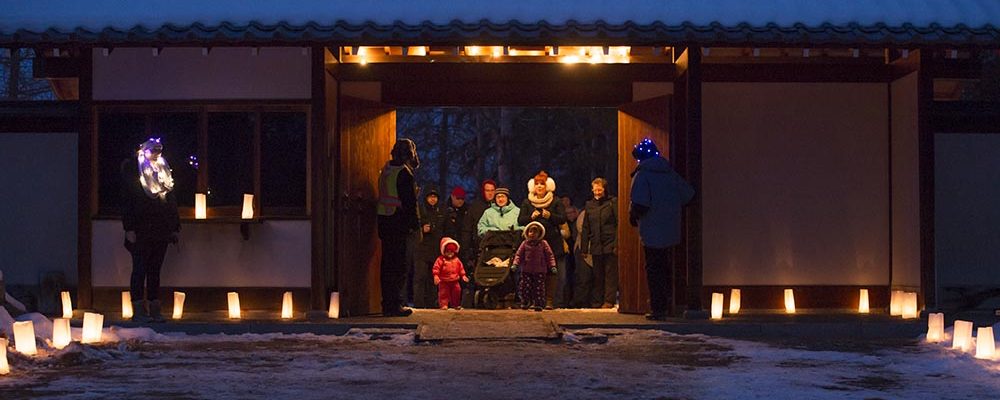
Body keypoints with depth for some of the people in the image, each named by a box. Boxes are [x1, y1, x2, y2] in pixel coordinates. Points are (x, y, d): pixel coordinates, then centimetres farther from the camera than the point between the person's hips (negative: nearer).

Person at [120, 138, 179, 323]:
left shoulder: (163, 170, 14)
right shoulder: (133, 170, -1)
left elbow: (171, 200, 15)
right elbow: (127, 201, -5)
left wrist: (175, 227, 10)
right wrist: (129, 229, -12)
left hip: (161, 231, 5)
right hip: (140, 231, -5)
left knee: (155, 271, 7)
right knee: (140, 270, -2)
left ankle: (154, 310, 8)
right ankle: (138, 311, 0)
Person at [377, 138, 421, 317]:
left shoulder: (385, 170, 12)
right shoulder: (404, 173, -14)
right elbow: (409, 202, -15)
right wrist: (415, 225, -8)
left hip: (383, 221, 8)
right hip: (397, 223, -8)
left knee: (387, 263, 12)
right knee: (399, 264, -5)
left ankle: (387, 304, 17)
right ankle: (395, 305, -5)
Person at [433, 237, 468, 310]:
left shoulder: (457, 260, 5)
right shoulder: (441, 260, -9)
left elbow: (461, 268, 13)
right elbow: (436, 268, -14)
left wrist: (463, 276, 8)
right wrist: (436, 276, -23)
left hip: (454, 281, 4)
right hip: (444, 282, -4)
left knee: (457, 292, 10)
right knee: (444, 293, -4)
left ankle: (456, 305, 25)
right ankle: (443, 305, 2)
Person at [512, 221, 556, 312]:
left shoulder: (543, 244, 2)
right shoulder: (525, 244, 5)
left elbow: (549, 255, 3)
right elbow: (519, 254, 7)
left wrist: (552, 266, -7)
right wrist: (515, 264, -6)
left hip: (539, 271, -1)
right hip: (526, 270, 1)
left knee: (539, 287, -2)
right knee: (525, 286, -1)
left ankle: (538, 304, 3)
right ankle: (525, 303, 13)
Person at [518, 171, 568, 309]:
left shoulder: (556, 202, 8)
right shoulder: (527, 202, 13)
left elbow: (563, 219, 1)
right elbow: (520, 220, 7)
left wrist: (550, 216, -15)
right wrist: (531, 217, -11)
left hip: (552, 242, -1)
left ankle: (550, 300, -2)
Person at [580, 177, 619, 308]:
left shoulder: (612, 202, 2)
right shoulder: (589, 205, 14)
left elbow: (619, 224, -3)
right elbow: (585, 228, 16)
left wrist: (617, 243, -12)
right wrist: (584, 247, 10)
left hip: (610, 244, -4)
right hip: (596, 245, 4)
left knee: (610, 273, -5)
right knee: (597, 275, 7)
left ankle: (609, 300, -4)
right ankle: (596, 301, 11)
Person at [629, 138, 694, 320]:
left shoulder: (642, 174, -12)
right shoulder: (669, 172, 7)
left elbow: (639, 203, -22)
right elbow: (688, 194, 8)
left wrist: (633, 217, -3)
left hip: (652, 232, -6)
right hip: (671, 230, 6)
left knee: (654, 269, 1)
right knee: (667, 268, 21)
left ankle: (658, 308, -1)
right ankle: (667, 304, 26)